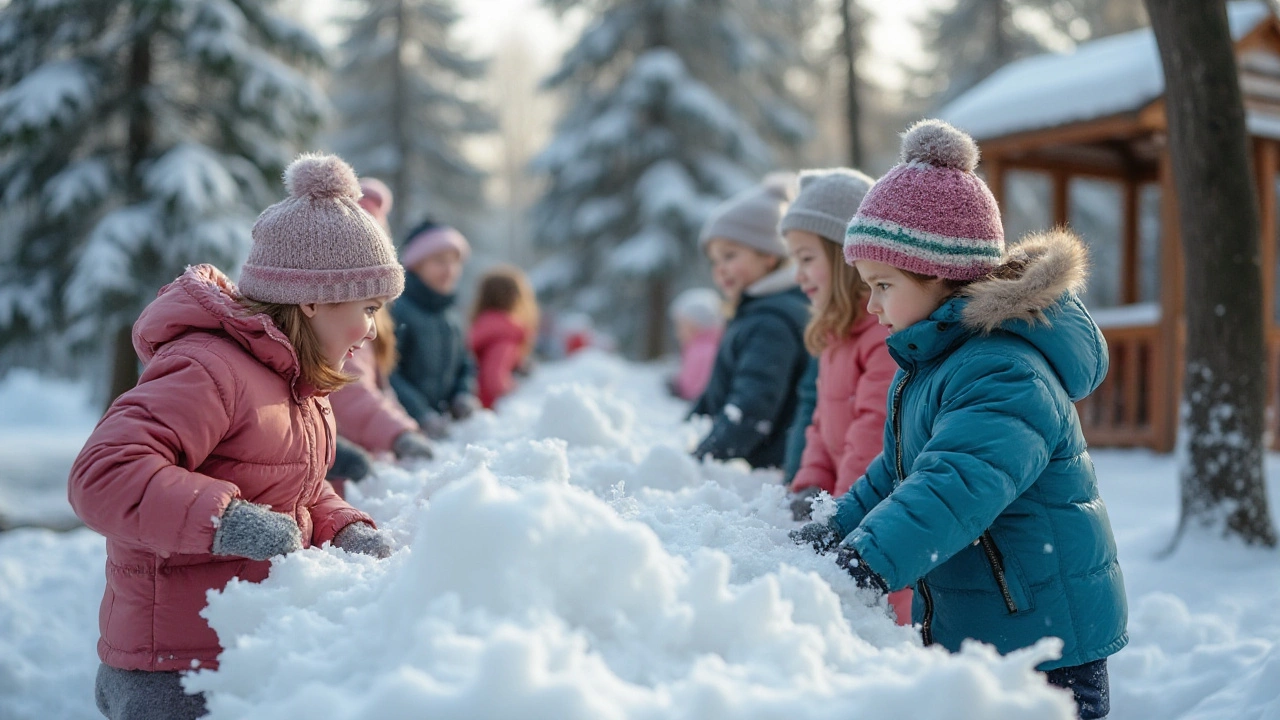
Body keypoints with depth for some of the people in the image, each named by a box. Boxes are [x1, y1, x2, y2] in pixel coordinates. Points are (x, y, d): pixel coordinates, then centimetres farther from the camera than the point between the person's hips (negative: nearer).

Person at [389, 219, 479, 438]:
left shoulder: (451, 321, 14)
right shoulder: (397, 312, -12)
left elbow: (465, 366, 24)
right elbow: (386, 373, -17)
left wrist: (464, 395, 3)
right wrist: (421, 414, -19)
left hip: (443, 428, 7)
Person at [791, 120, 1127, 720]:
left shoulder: (1005, 375, -25)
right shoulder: (930, 365, 9)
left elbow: (955, 489, -39)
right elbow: (897, 473, 19)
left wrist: (864, 566, -49)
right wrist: (834, 531, 6)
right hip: (966, 634, 10)